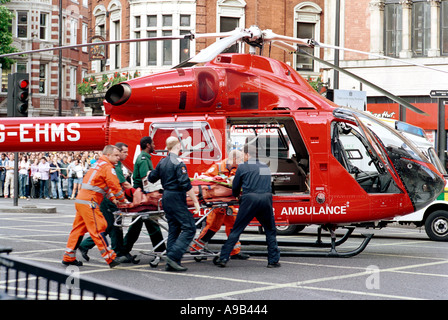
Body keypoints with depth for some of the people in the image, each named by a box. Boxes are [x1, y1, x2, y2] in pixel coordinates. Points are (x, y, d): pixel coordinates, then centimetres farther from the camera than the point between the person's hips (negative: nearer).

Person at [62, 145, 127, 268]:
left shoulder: (99, 164, 22)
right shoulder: (107, 167, -8)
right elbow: (115, 186, -11)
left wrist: (113, 198, 18)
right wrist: (123, 200, 2)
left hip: (80, 201, 10)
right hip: (89, 202, -10)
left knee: (79, 229, 13)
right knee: (98, 229, -9)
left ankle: (68, 257, 18)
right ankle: (110, 258, -8)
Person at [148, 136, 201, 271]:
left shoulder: (162, 162, 10)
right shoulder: (178, 163, -14)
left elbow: (152, 178, 22)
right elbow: (186, 185, -19)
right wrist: (195, 201, -14)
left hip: (166, 197, 9)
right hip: (176, 198, -9)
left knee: (173, 229, 11)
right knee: (189, 228, -7)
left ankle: (171, 263, 9)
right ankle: (173, 256, -17)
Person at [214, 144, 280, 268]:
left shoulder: (242, 167, 8)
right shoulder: (265, 167, 21)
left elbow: (235, 188, 13)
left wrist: (237, 195, 34)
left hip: (249, 199, -3)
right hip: (266, 199, 3)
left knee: (236, 230, 3)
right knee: (270, 231, 15)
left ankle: (223, 258, 2)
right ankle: (273, 260, 10)